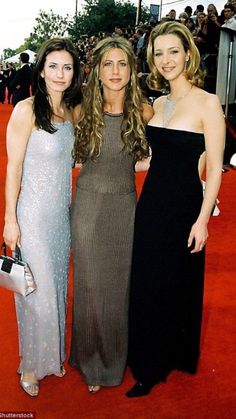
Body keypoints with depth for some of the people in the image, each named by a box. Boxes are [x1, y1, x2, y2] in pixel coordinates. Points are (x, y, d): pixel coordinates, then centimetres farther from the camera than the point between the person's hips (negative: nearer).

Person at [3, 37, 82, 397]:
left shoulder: (72, 110, 3)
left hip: (63, 212, 6)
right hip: (34, 214, -6)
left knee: (58, 284, 19)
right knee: (38, 292, 7)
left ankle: (54, 353, 40)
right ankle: (31, 364, 29)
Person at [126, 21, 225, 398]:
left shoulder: (207, 103, -11)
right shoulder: (158, 103, 9)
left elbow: (214, 166, -12)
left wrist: (202, 219, -15)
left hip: (183, 205, -6)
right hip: (151, 201, 7)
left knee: (176, 285, 8)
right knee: (146, 284, 14)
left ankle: (175, 357, 31)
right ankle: (149, 363, 34)